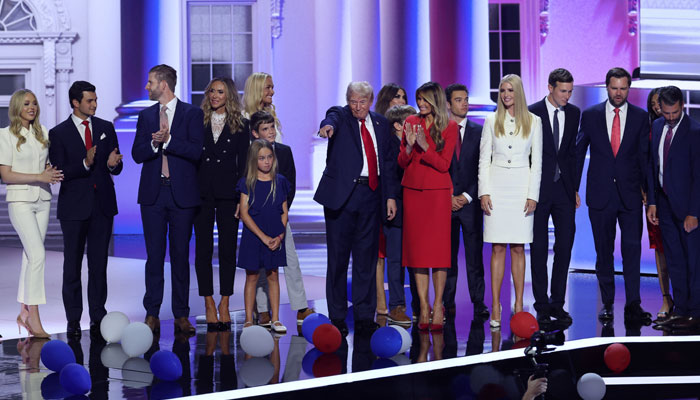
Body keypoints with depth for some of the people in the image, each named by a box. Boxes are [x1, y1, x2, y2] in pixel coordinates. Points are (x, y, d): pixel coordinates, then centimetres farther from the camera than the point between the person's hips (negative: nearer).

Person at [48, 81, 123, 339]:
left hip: (103, 205, 2)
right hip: (74, 207, -2)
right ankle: (73, 320, 9)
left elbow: (116, 168, 9)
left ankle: (98, 318, 9)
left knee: (99, 264, 4)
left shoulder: (106, 128, 9)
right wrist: (85, 164, -22)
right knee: (72, 265, 3)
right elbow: (60, 173, -7)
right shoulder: (58, 133, 0)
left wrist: (113, 164, -15)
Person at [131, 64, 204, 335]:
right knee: (154, 255, 3)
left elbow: (195, 151, -10)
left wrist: (168, 140, -16)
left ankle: (181, 316, 8)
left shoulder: (192, 114, 1)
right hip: (153, 193, 3)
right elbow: (137, 154, 5)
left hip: (182, 193, -3)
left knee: (181, 255, 2)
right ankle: (152, 314, 8)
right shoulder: (146, 116, 13)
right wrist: (155, 144, -13)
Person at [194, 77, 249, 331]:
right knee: (203, 249, 1)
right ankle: (209, 303, 7)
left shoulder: (240, 126, 6)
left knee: (228, 249, 2)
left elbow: (243, 163, 5)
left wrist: (242, 197, -3)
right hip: (201, 193, 1)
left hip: (228, 193, 0)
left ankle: (224, 303, 10)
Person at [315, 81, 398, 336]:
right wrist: (328, 126, -49)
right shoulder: (340, 116, 1)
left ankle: (364, 317, 12)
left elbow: (387, 162, 15)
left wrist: (391, 196, 7)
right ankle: (337, 317, 7)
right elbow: (333, 118, -24)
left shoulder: (381, 124, 13)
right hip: (341, 193, -3)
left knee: (366, 257, 6)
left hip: (370, 195, 3)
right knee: (338, 257, 1)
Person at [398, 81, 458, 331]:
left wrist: (425, 146, -19)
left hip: (438, 192, -3)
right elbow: (402, 163, 7)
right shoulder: (411, 122, 7)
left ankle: (438, 305, 4)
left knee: (438, 249, -4)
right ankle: (424, 307, 5)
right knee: (417, 249, 1)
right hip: (413, 191, 3)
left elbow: (444, 164, -7)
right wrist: (409, 145, -12)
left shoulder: (449, 127, -1)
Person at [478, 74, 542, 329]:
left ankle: (518, 305, 6)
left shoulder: (533, 122, 6)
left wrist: (533, 194, -3)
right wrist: (484, 192, -4)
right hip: (497, 185, 0)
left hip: (521, 187, 0)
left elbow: (536, 161, 4)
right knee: (498, 248, -1)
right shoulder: (492, 121, 7)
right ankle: (495, 307, 0)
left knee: (518, 248, 1)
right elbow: (484, 159, 6)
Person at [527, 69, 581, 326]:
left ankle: (558, 303, 11)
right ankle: (542, 305, 9)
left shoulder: (574, 113, 7)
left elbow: (573, 151, 13)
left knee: (565, 246, 3)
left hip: (564, 189, 4)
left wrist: (575, 187, 9)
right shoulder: (532, 113, -6)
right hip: (539, 189, -4)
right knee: (539, 248, 3)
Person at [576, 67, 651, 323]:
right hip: (600, 194, 0)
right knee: (603, 251, 6)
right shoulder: (590, 115, 4)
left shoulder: (640, 117, 4)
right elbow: (579, 152, 8)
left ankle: (633, 304, -5)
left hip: (630, 194, 0)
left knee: (632, 248, -6)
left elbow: (644, 155, 7)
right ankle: (607, 304, 14)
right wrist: (573, 188, 5)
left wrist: (645, 187, 1)